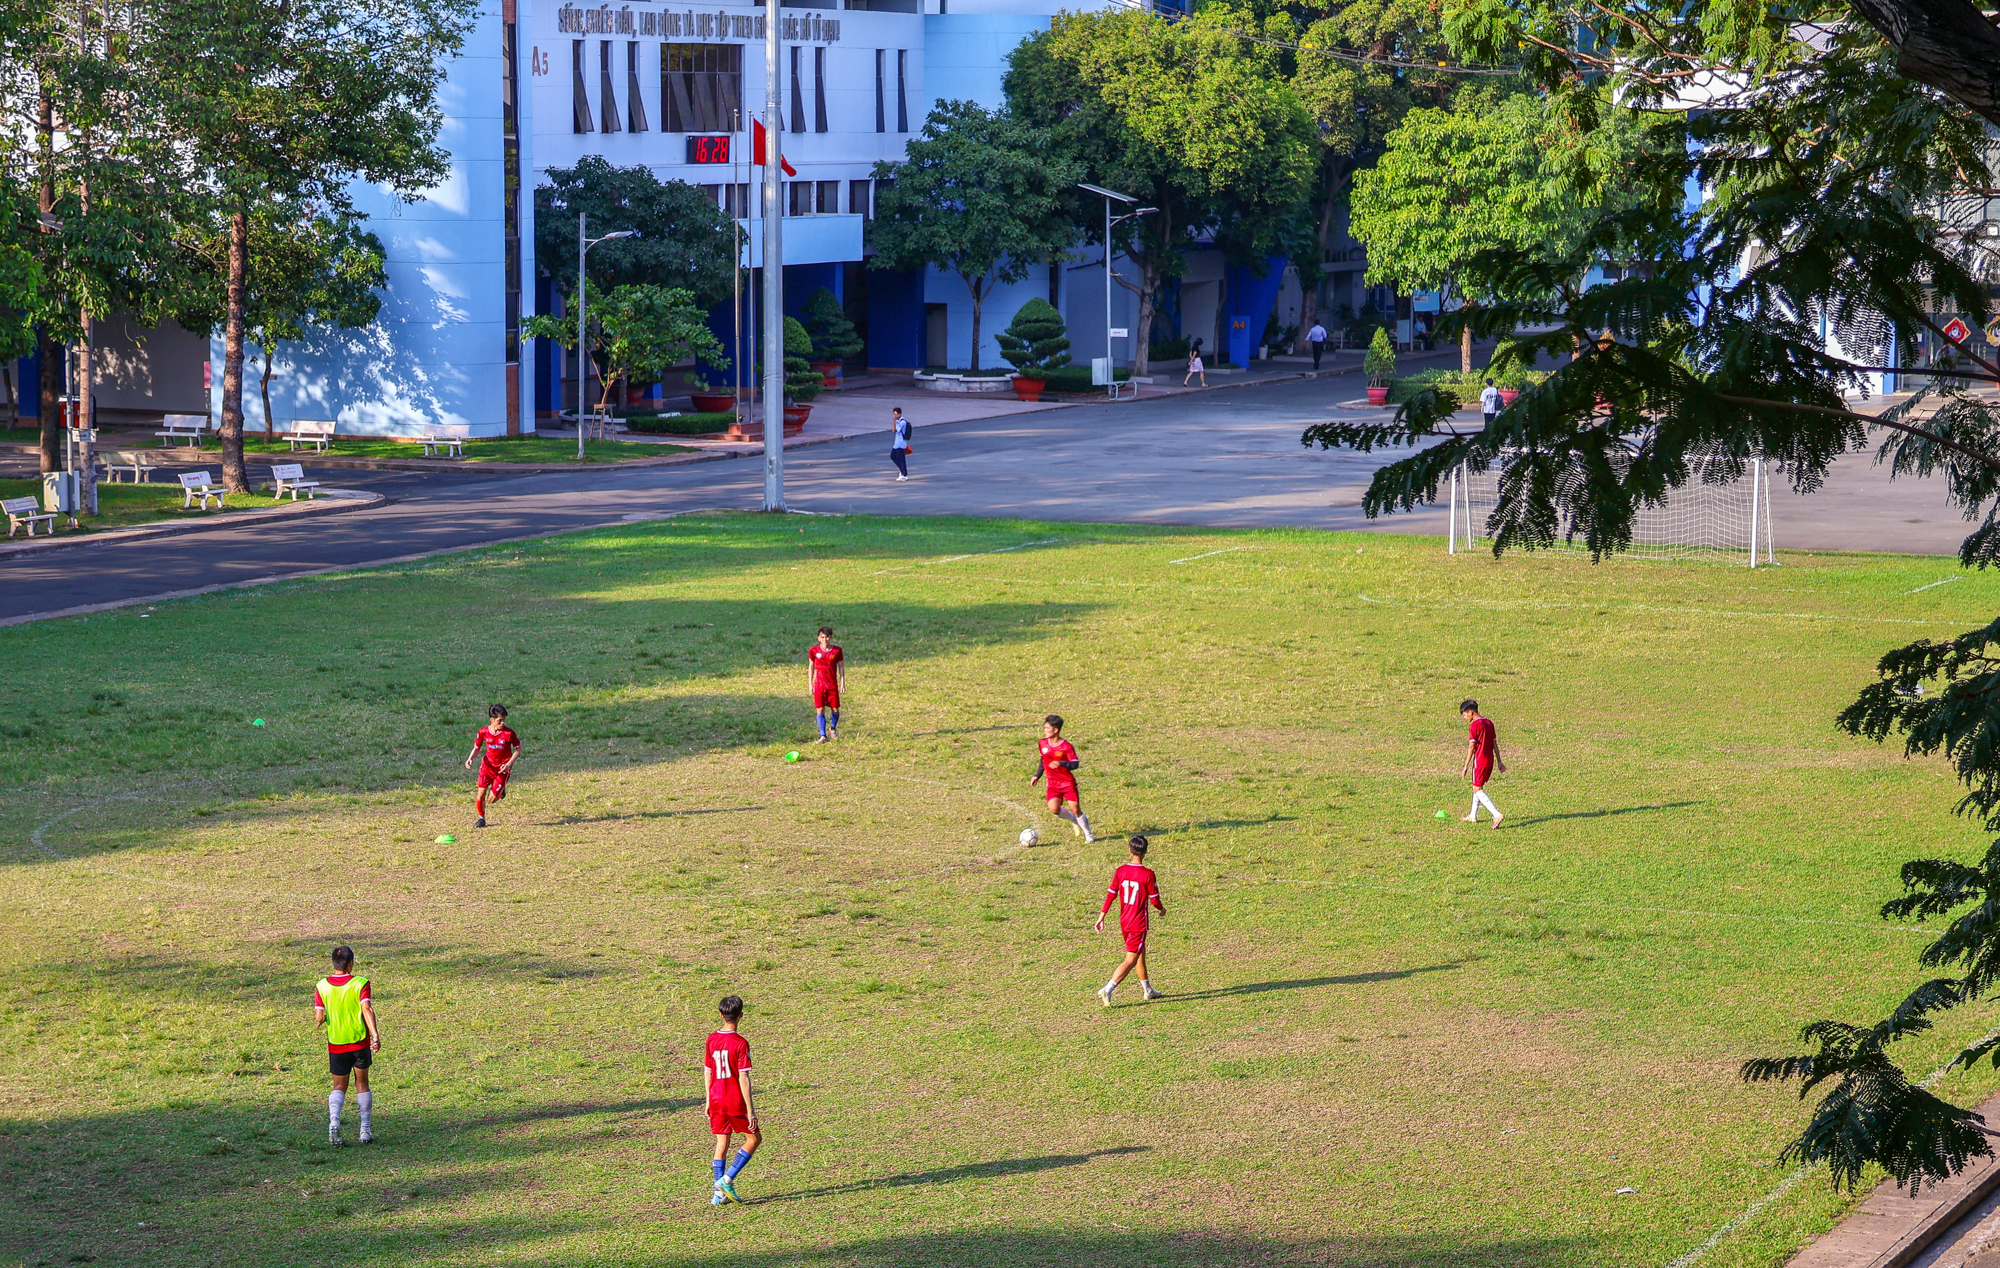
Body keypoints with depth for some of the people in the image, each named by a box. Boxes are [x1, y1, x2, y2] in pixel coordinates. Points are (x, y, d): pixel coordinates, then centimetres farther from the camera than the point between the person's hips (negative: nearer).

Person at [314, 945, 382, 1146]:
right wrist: (376, 1035, -27)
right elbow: (367, 1009, -21)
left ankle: (333, 1120, -16)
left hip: (336, 1044, 1)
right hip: (360, 1042, -1)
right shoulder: (360, 984, -9)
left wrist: (320, 1019, 16)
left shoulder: (321, 987, -3)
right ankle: (366, 1129, 13)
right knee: (362, 1083, 15)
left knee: (339, 1086, 12)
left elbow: (319, 1017, -8)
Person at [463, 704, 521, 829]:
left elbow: (518, 749, -6)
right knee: (481, 794, -6)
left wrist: (509, 764, -18)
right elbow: (476, 748, 4)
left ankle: (501, 789, 30)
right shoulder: (483, 732, -10)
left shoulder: (509, 733, -17)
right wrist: (470, 759, -16)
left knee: (492, 799, -5)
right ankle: (481, 818, 19)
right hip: (487, 765, 2)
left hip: (502, 769, -2)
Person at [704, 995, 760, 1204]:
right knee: (754, 1138, 11)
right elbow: (743, 1078, -17)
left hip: (717, 1101, 6)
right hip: (736, 1101, -5)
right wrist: (750, 1110, -13)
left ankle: (718, 1194, 8)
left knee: (722, 1142, 12)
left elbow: (707, 1073, 10)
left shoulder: (711, 1040, 2)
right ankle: (727, 1179, -2)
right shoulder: (740, 1044, -16)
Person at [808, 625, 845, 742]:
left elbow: (841, 667, 7)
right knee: (820, 710, -5)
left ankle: (832, 728, 33)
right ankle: (823, 735, 2)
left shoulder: (837, 651, -2)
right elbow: (811, 667, 7)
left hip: (833, 685, 0)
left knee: (835, 709, 5)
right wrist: (810, 684, 5)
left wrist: (842, 682, 1)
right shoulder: (814, 650, -1)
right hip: (819, 685, 0)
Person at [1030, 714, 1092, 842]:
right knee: (1054, 809, -17)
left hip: (1068, 783, -4)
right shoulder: (1043, 743, 3)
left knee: (1075, 809, -4)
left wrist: (1061, 763, -35)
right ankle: (1073, 820, 14)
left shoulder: (1067, 747, -14)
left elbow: (1075, 764, -18)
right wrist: (1037, 775, 17)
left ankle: (1088, 835, 18)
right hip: (1053, 783, 4)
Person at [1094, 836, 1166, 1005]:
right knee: (1131, 959, -4)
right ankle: (1108, 989, -19)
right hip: (1139, 922, -6)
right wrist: (1162, 909, 12)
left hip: (1124, 921, 6)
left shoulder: (1120, 871, -3)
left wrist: (1101, 918, 2)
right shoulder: (1148, 874, -16)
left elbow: (1110, 895, -3)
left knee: (1140, 954, 23)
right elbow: (1154, 900, -10)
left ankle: (1147, 990, 35)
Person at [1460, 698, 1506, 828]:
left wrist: (1466, 766, -14)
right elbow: (1495, 743, 14)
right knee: (1477, 787, 21)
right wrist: (1499, 761, 19)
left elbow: (1471, 747, -17)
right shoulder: (1489, 722, 10)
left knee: (1478, 790, -5)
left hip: (1479, 762, -9)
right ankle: (1473, 816, 29)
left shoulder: (1474, 726, -14)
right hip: (1490, 761, 9)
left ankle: (1497, 814, -20)